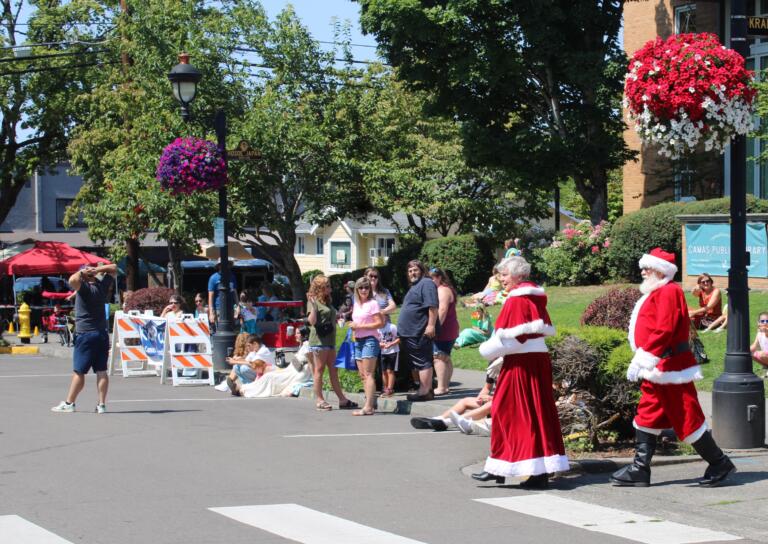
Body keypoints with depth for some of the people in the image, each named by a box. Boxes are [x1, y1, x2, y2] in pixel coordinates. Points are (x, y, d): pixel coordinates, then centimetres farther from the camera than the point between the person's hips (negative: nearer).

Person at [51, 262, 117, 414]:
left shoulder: (84, 288, -12)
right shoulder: (102, 286, 4)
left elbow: (72, 280, -33)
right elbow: (113, 268, 18)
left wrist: (81, 272, -13)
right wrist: (97, 270, 4)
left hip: (85, 334, -6)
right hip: (102, 334, 6)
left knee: (78, 371, 0)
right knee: (101, 371, 3)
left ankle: (69, 403, 7)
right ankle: (102, 404, 1)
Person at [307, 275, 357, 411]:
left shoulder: (327, 302, 19)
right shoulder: (313, 302, -7)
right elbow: (312, 321, -19)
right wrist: (312, 305, -26)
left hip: (330, 340, 8)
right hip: (318, 340, -8)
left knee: (333, 370, 8)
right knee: (319, 370, -3)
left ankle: (342, 400, 9)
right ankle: (319, 400, 1)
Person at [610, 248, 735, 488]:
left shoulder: (668, 292, -15)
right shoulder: (658, 293, 16)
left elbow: (663, 331, -25)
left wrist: (641, 360, -26)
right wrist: (642, 362, 16)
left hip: (670, 369, -10)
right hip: (657, 370, 10)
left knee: (687, 419, -4)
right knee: (647, 417, 9)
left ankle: (719, 463, 7)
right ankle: (639, 470, 11)